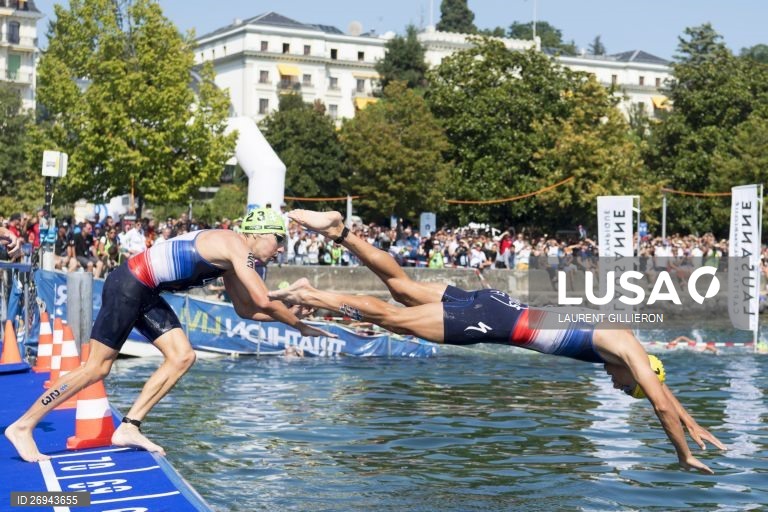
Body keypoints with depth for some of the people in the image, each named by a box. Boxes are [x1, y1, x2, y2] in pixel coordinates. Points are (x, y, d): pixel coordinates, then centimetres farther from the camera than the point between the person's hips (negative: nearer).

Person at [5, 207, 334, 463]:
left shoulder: (232, 257, 14)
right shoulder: (236, 246, -15)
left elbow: (245, 309, 21)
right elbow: (263, 301, -21)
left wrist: (287, 314, 12)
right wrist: (301, 326, -9)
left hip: (145, 292, 10)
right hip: (128, 284, -10)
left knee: (182, 356, 1)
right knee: (96, 367, -6)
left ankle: (129, 427, 1)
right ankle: (22, 426, 2)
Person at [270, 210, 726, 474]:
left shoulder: (625, 344, 15)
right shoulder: (629, 350, -9)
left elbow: (663, 390, 29)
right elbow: (661, 403, -14)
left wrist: (697, 428, 30)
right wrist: (685, 455, -4)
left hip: (496, 306, 8)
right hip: (496, 321, -8)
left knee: (402, 286, 14)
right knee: (393, 318, -5)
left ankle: (340, 231, 12)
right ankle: (307, 295, -2)